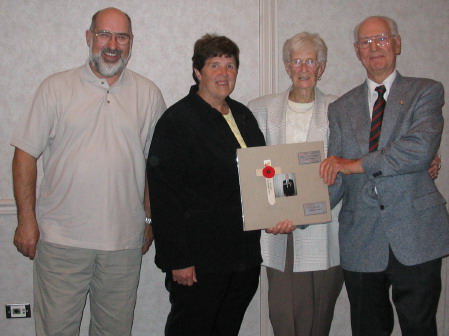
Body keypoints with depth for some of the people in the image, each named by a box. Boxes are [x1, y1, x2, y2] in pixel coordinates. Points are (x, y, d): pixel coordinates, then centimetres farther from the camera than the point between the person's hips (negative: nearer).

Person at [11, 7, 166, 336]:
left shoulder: (148, 94, 6)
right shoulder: (56, 88, 1)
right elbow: (26, 153, 1)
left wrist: (151, 220, 10)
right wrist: (27, 220, -4)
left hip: (124, 240, 2)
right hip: (61, 238, -1)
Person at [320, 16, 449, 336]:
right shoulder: (341, 108, 12)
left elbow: (422, 149, -15)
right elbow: (335, 177, 5)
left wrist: (357, 164, -13)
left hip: (416, 236, -2)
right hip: (361, 240, 3)